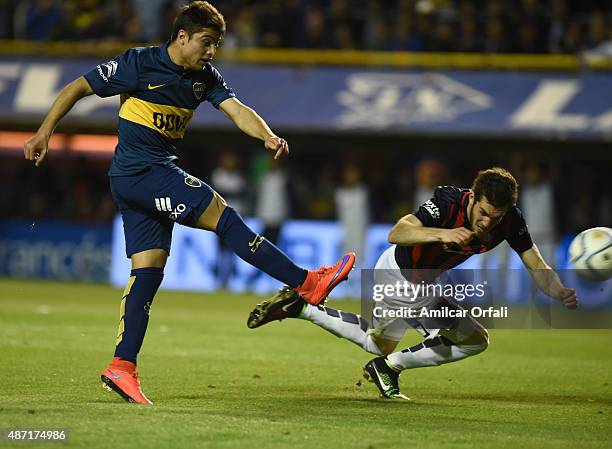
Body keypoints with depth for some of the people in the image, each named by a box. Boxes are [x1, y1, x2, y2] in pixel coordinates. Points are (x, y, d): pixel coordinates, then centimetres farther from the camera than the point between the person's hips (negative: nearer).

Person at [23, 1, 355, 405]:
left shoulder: (205, 78, 8)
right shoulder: (139, 64, -10)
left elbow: (237, 110, -6)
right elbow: (78, 88, -3)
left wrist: (268, 136, -25)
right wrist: (45, 131, -6)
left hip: (159, 174, 8)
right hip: (137, 171, -8)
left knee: (149, 269, 2)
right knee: (221, 213, -14)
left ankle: (122, 368, 1)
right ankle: (306, 283, -13)